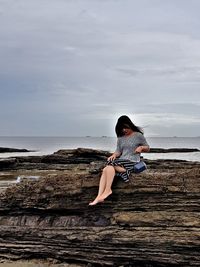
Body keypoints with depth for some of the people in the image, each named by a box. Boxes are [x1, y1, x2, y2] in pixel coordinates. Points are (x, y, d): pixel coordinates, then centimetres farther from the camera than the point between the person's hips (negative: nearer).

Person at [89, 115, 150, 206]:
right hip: (121, 160, 5)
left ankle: (107, 190, -23)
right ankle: (99, 197, -37)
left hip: (132, 162, -5)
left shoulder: (138, 135, 5)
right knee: (105, 170, -28)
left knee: (109, 167, -31)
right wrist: (114, 155, -7)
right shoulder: (121, 138, 19)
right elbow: (118, 151, 15)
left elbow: (147, 148, 11)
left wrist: (141, 147, -11)